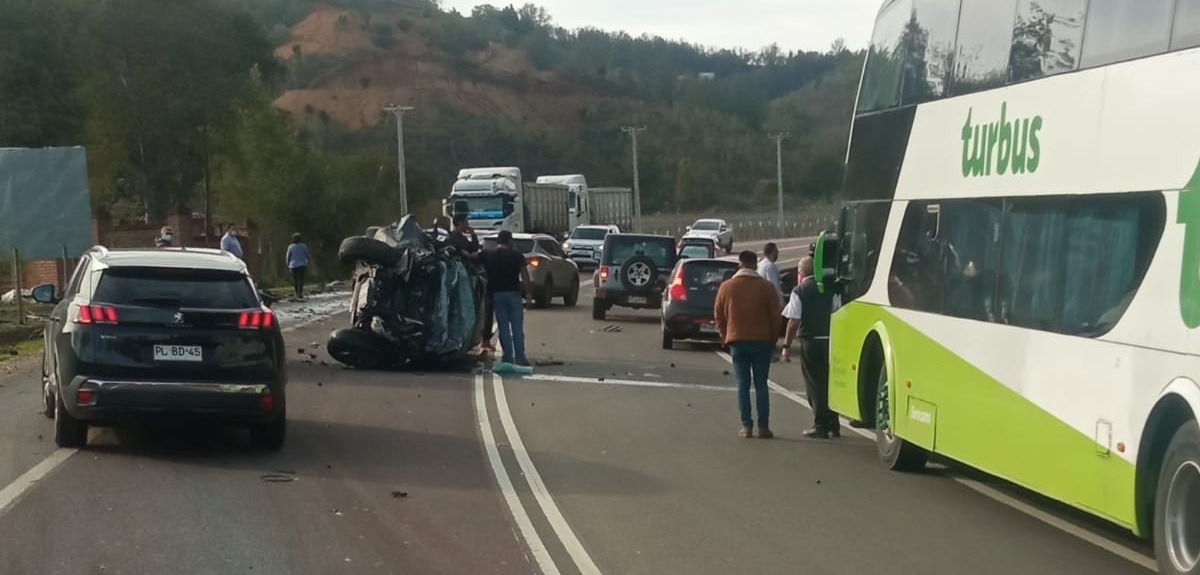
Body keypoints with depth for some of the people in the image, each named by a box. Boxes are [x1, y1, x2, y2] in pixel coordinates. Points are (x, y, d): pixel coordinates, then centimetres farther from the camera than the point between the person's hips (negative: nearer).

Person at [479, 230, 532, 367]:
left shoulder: (487, 256, 4)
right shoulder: (517, 256, -3)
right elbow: (524, 277, -8)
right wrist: (529, 294, -7)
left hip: (496, 294, 2)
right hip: (513, 294, -2)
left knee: (503, 328, 6)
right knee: (517, 328, 2)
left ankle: (508, 358, 2)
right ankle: (520, 358, -2)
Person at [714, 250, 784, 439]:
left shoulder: (727, 287, 2)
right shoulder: (766, 287, -3)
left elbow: (718, 315, 6)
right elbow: (775, 316, -2)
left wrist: (725, 336, 17)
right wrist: (773, 339, 10)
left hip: (737, 341, 1)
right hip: (761, 341, -1)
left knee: (743, 384, 4)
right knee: (761, 384, 3)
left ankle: (746, 426, 0)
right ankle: (763, 427, -1)